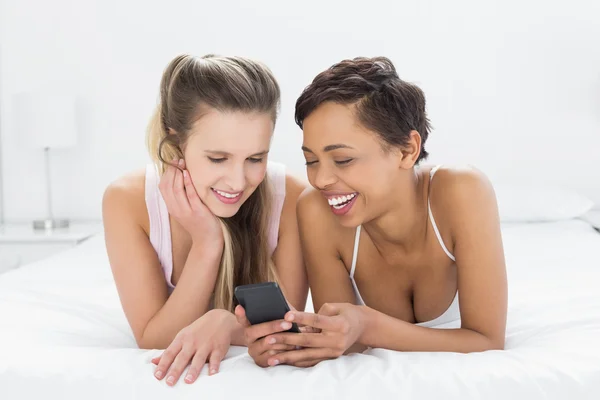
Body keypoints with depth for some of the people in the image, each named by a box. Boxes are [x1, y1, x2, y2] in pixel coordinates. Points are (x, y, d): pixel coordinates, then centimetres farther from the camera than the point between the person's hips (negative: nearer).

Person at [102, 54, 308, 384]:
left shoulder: (290, 198, -20)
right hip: (165, 375, 0)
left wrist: (226, 323, -35)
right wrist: (206, 246, -28)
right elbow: (153, 343, -17)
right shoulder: (127, 201, -19)